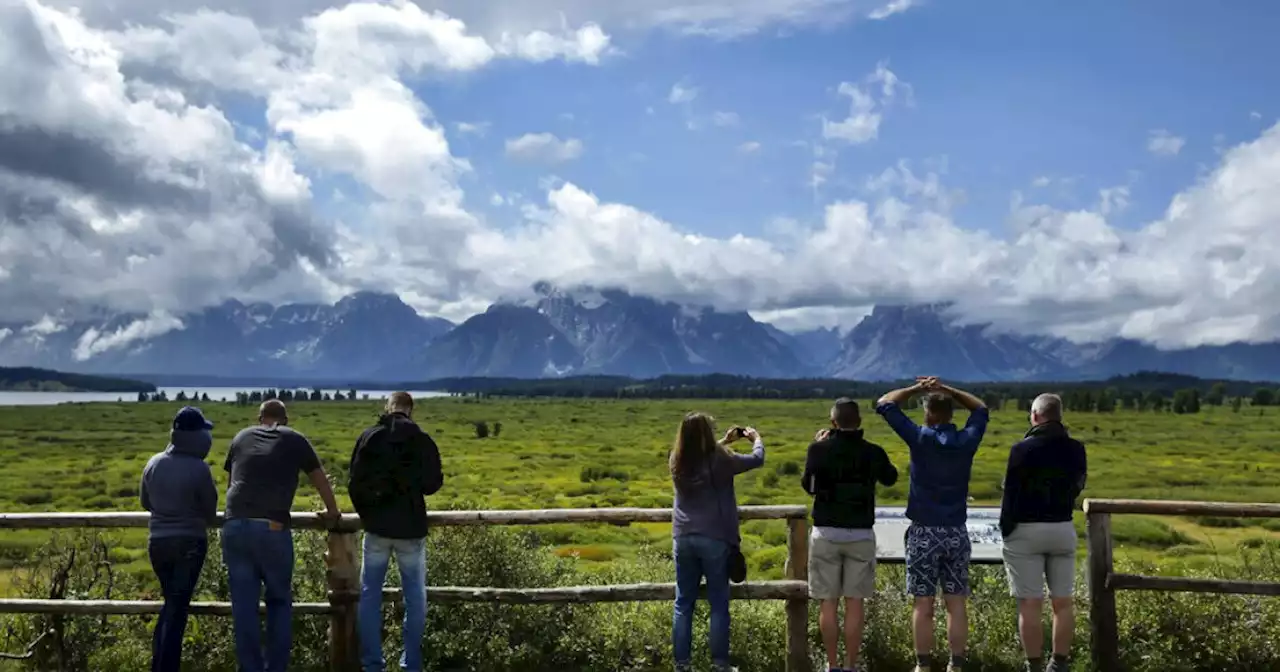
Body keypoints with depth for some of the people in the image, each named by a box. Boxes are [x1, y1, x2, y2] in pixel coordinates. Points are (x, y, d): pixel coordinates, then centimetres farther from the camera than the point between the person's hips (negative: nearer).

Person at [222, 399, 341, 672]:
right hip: (272, 529, -2)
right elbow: (320, 479, 25)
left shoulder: (241, 437, 21)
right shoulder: (295, 440, 14)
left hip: (234, 527, 2)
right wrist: (332, 512, 42)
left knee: (244, 605, 8)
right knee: (279, 601, 13)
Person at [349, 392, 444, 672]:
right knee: (415, 596, 9)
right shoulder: (422, 440, -5)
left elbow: (354, 483, 1)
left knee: (370, 593, 10)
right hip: (411, 528, -1)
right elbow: (432, 485, -4)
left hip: (377, 527, 1)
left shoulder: (369, 437, -1)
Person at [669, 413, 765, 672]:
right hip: (715, 538, -4)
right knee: (719, 605, 5)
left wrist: (725, 442, 29)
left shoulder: (677, 461, 1)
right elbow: (757, 459, 2)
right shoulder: (719, 460, -12)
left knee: (683, 603, 9)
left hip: (684, 538, 4)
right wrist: (756, 438, 22)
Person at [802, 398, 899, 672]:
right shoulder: (873, 452, -4)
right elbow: (891, 478, 17)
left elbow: (808, 486, 5)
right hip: (861, 534, 1)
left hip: (826, 533, -1)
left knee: (829, 603, 6)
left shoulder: (819, 449, -8)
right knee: (854, 603, 6)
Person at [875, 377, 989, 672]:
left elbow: (884, 405, -2)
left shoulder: (920, 438, -9)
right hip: (957, 533, 3)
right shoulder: (966, 440, 0)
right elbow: (981, 409, 20)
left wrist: (916, 389, 8)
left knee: (923, 605, 2)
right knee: (956, 604, 7)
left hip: (924, 533, -3)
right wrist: (946, 389, 14)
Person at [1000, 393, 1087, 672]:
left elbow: (1011, 493, -10)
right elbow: (1078, 487, 14)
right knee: (1063, 602, 11)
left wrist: (1006, 529, 1)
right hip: (1063, 529, 5)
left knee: (1030, 604, -1)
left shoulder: (1023, 448, -13)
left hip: (1026, 531, -5)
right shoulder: (1076, 449, 2)